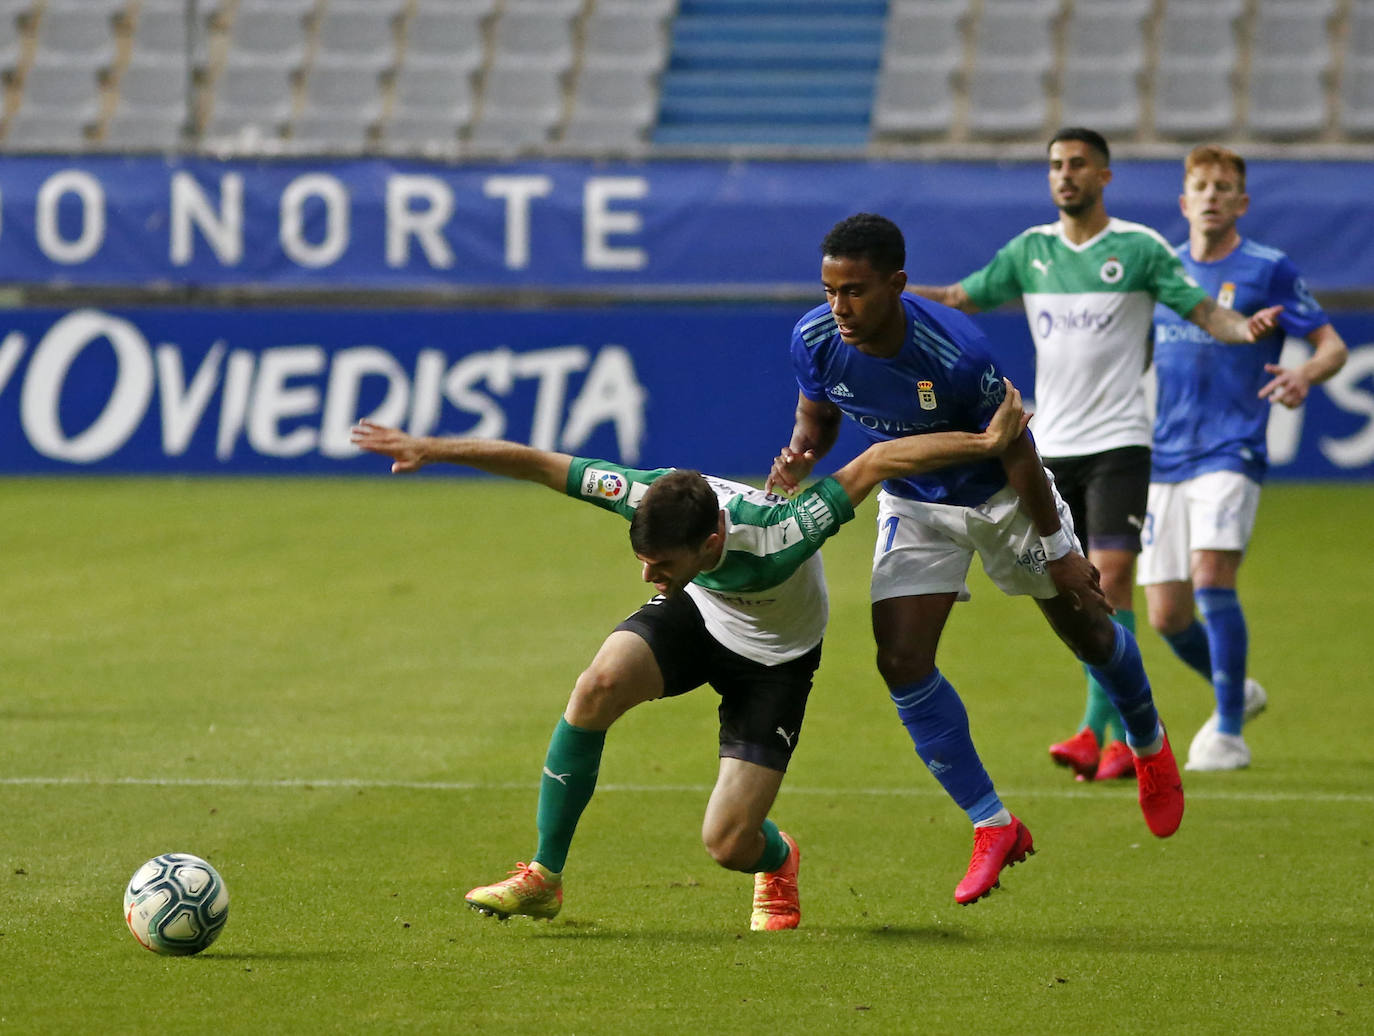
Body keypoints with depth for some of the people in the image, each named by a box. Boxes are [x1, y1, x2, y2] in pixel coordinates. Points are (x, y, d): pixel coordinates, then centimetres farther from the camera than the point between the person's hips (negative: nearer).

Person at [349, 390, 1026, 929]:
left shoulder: (778, 538, -41)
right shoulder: (650, 498, -32)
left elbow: (878, 461, -32)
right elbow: (539, 464, -22)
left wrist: (987, 442, -27)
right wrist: (430, 450, -23)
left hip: (775, 660, -3)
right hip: (699, 615, 3)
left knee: (727, 845, -13)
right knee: (599, 686, -29)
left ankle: (776, 861, 29)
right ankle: (543, 878, -15)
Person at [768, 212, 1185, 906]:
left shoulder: (956, 353, -37)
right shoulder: (815, 339, -23)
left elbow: (1015, 448, -23)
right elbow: (817, 416, -1)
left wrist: (1057, 547, -15)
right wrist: (799, 459, -25)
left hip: (1001, 494, -3)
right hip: (912, 504, 3)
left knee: (1085, 630, 10)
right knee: (901, 660, -12)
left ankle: (1149, 745, 44)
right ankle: (992, 826, 0)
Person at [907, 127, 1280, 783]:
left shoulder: (1140, 249, -2)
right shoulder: (1030, 250, 8)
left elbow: (1205, 311, -2)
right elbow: (959, 299, 10)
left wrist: (1244, 329, -24)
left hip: (1118, 440, -4)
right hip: (1053, 444, 4)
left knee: (1111, 578, -14)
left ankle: (1097, 730, -15)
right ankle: (1126, 733, 15)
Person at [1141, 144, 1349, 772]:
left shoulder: (1268, 270, 0)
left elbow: (1333, 346, 0)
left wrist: (1303, 376, -22)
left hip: (1230, 454, -5)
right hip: (1163, 459, 5)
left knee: (1212, 578, -22)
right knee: (1166, 615, 2)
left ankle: (1228, 733, -13)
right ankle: (1237, 692, 30)